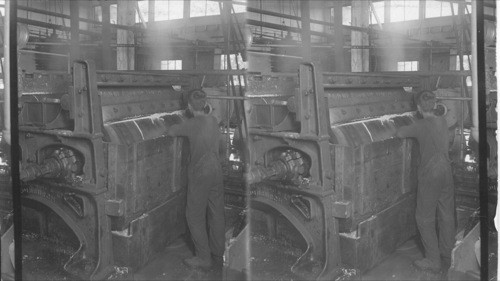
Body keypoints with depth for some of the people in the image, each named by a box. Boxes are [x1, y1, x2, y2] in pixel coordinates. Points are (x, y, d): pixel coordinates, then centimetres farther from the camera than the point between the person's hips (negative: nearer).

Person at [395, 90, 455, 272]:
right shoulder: (442, 121, 3)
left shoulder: (421, 126, -16)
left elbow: (399, 134, -8)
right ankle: (448, 255, 27)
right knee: (447, 215, 15)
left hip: (430, 176, -7)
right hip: (446, 173, 7)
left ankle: (433, 261, 9)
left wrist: (408, 127, 11)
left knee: (425, 218, 5)